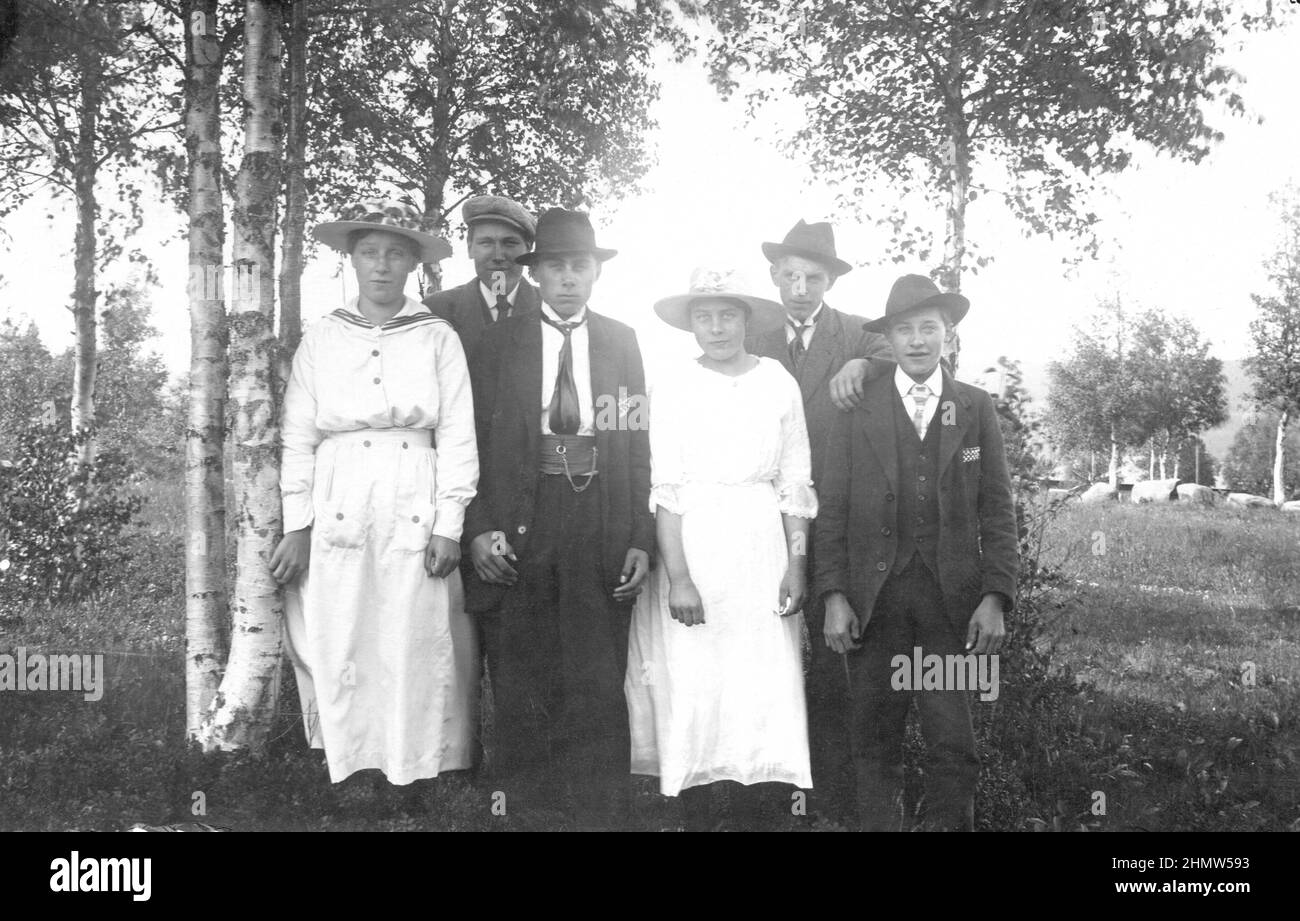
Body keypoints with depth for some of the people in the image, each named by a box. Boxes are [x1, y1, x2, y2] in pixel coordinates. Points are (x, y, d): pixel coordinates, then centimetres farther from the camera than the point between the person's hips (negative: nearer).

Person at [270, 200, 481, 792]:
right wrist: (297, 529, -1)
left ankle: (419, 778, 12)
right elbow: (298, 439, 6)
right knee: (339, 658, 2)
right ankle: (345, 779, 13)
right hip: (337, 517, 1)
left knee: (417, 657, 0)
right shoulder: (321, 340, 9)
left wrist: (448, 525, -5)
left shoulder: (439, 339, 5)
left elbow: (457, 438, 2)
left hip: (415, 519, -1)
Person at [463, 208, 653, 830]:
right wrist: (479, 528, -7)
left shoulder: (622, 341, 9)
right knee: (521, 689, 5)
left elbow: (639, 445, 5)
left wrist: (642, 539, -3)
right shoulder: (498, 342, 8)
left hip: (604, 531, 0)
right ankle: (526, 810, 18)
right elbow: (475, 443, 4)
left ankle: (601, 814, 12)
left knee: (598, 685, 2)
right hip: (520, 530, 0)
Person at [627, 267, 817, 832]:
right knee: (691, 685, -2)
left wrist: (797, 564, -2)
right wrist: (678, 577, -11)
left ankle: (750, 812, 12)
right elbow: (666, 490, -3)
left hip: (761, 548, 1)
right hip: (691, 545, -1)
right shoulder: (672, 390, 1)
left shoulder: (779, 384, 5)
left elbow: (794, 485, 6)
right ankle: (696, 815, 11)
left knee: (765, 686, -1)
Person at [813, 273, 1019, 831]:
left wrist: (996, 596, -3)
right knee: (874, 740, 5)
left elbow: (997, 511, 6)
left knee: (953, 745, -1)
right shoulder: (856, 409, 5)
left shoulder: (976, 408, 9)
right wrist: (834, 595, -5)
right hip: (872, 597, 0)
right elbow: (832, 510, 3)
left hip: (951, 598, 0)